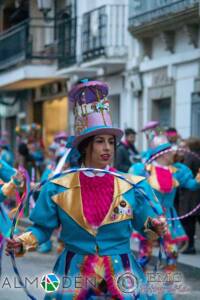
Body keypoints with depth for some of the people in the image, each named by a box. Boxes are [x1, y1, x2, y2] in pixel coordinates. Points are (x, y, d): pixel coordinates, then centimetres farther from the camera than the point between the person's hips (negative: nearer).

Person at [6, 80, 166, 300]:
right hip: (74, 275, 0)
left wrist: (154, 226, -19)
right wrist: (23, 242, -15)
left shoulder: (134, 186, -2)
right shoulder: (58, 188, -2)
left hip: (120, 275, 0)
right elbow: (42, 227, 3)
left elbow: (146, 225, 3)